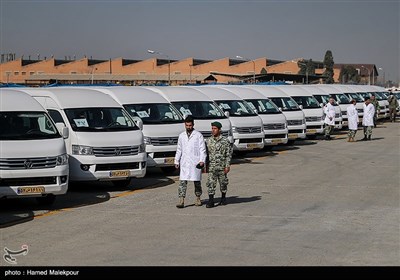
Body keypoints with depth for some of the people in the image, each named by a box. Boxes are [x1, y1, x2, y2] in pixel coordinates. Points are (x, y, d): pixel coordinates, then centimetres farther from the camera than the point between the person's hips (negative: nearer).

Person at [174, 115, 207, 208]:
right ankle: (181, 200, -11)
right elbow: (179, 149, 16)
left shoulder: (198, 135, 0)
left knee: (197, 181, 7)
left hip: (195, 162, -2)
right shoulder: (181, 136, 11)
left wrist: (202, 160, -11)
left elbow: (202, 149, -2)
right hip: (184, 163, 2)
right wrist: (176, 161, 11)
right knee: (182, 181, -7)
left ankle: (198, 198, 22)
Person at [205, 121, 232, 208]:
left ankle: (223, 198, 27)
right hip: (211, 166, 1)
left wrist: (227, 166, -9)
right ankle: (211, 201, -8)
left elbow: (228, 154, -3)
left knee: (223, 183, 10)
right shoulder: (209, 141, 6)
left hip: (222, 166, -1)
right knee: (211, 183, -7)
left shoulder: (225, 141, -3)